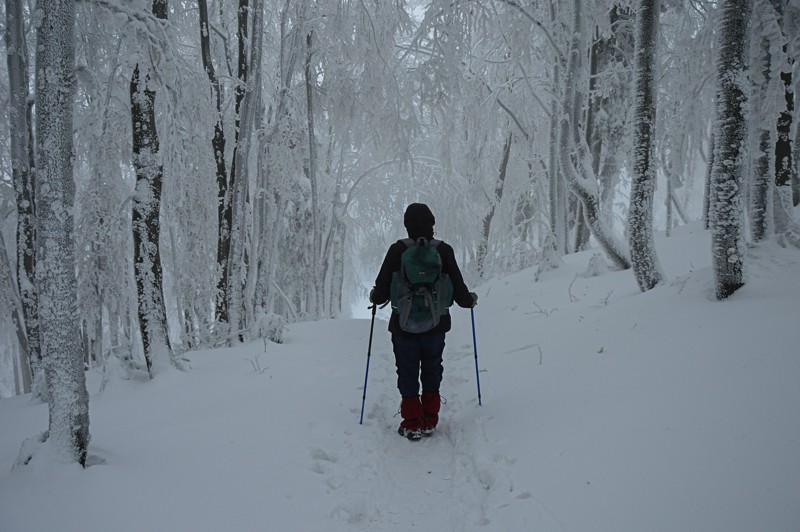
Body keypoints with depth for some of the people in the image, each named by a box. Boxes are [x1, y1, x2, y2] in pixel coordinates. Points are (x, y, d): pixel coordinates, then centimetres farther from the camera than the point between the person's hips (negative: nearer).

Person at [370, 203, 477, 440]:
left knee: (407, 373, 10)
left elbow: (382, 290, -7)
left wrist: (374, 297, 17)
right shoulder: (444, 250, -7)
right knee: (432, 371, 17)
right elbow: (458, 288, -4)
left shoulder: (397, 250, -10)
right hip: (435, 325, 1)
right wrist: (470, 299, 18)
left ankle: (412, 423, 11)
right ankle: (429, 421, 20)